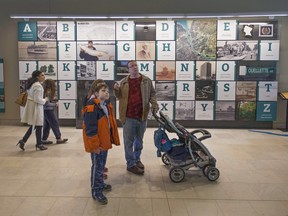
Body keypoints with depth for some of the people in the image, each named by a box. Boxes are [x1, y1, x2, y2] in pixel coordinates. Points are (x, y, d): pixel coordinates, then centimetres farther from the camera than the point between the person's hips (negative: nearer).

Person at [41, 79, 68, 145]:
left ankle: (44, 139, 19)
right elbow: (47, 104, -21)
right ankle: (58, 139, 10)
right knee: (55, 124, 1)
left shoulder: (46, 91, 9)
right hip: (48, 111, -9)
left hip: (46, 111, 9)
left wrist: (53, 102, 5)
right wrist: (55, 104, -10)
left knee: (47, 125, 14)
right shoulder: (48, 92, -19)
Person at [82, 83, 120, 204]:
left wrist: (112, 139, 17)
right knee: (97, 166, 0)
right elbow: (90, 129, -24)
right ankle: (96, 191, 11)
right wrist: (94, 145, -23)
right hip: (97, 144, -9)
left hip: (104, 142, 9)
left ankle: (100, 184, 39)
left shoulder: (107, 106, 9)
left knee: (102, 165, 22)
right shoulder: (91, 108, -22)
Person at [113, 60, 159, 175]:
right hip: (128, 117, -1)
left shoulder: (147, 80, 4)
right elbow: (119, 97, 11)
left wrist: (154, 104, -8)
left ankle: (137, 159, 33)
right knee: (129, 141, 2)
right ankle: (131, 164, 12)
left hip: (142, 116, 2)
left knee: (139, 140, 16)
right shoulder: (123, 82, 4)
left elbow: (152, 93, 9)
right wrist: (116, 90, -9)